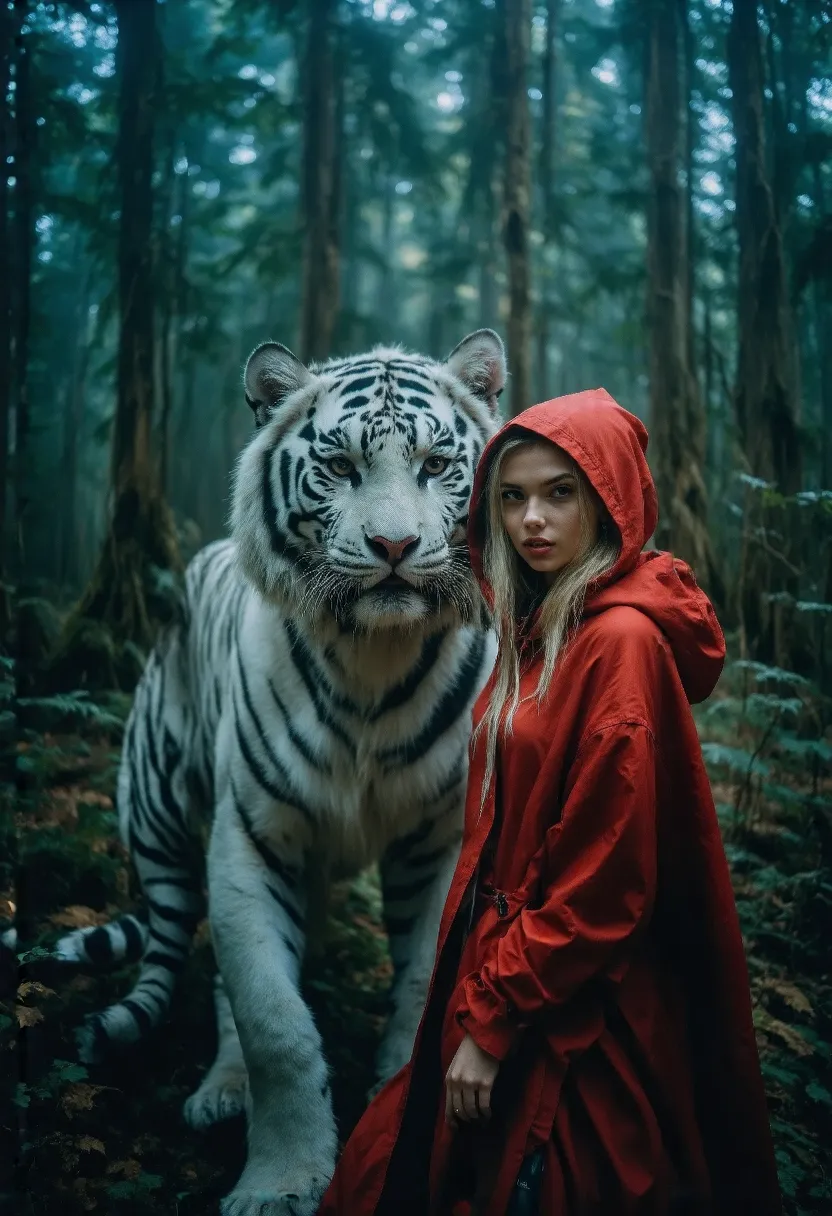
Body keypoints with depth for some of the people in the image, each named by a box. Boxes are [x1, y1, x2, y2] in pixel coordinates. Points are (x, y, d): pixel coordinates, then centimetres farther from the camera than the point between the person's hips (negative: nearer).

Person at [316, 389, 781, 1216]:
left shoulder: (620, 641, -20)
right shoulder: (541, 628, 7)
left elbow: (602, 881, -21)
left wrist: (490, 1021, -15)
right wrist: (481, 1003, 12)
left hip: (576, 1018, -8)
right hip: (507, 963, 8)